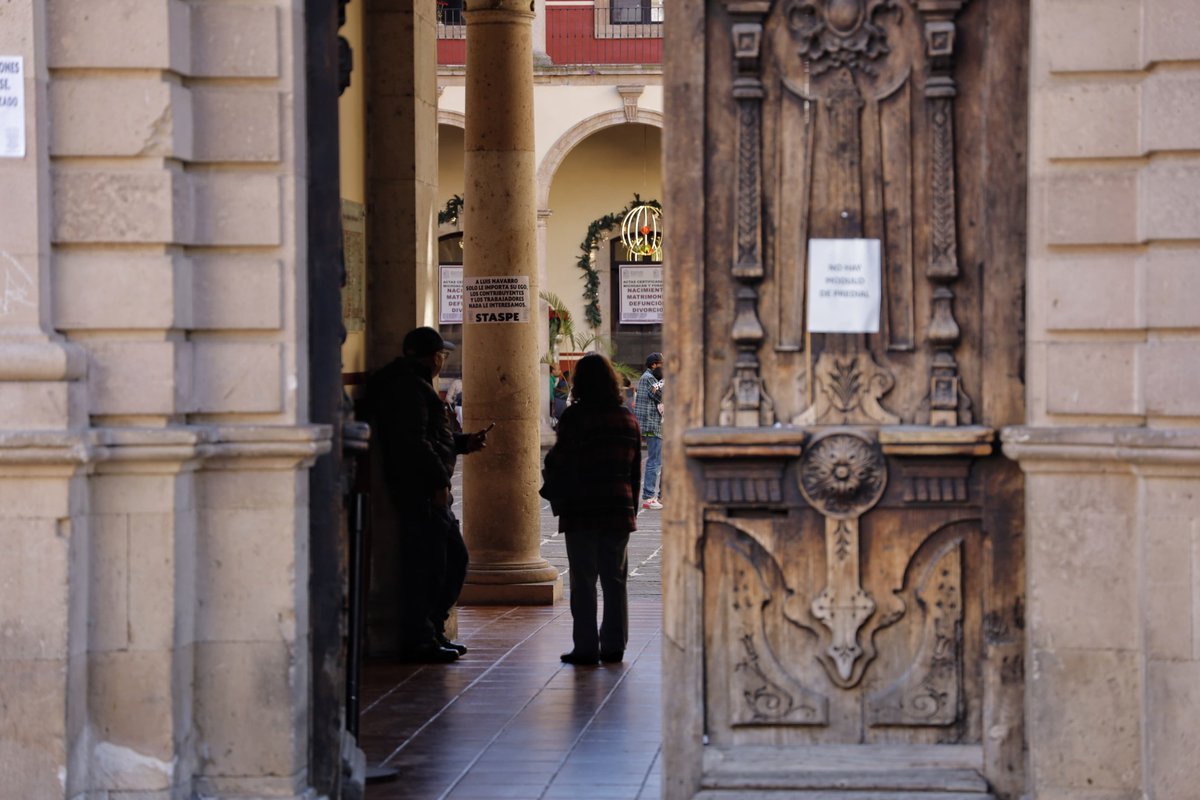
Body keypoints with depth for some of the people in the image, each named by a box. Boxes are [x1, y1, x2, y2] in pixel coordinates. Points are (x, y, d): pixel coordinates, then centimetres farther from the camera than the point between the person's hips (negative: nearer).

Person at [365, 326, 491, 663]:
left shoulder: (413, 384, 22)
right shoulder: (407, 386, -13)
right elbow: (414, 442, -21)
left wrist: (463, 442, 27)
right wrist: (438, 481, -21)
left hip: (428, 489, 11)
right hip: (420, 489, -11)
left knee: (454, 557, 15)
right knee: (427, 563, -8)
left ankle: (432, 631, 21)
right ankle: (417, 640, -4)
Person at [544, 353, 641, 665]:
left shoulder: (574, 417, -10)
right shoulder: (627, 418, 7)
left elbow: (559, 463, -10)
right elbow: (636, 470, 11)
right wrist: (632, 508, 17)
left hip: (581, 511, -5)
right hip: (619, 510, 5)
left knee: (583, 581, 0)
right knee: (614, 580, 10)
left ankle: (586, 647, -1)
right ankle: (614, 645, 12)